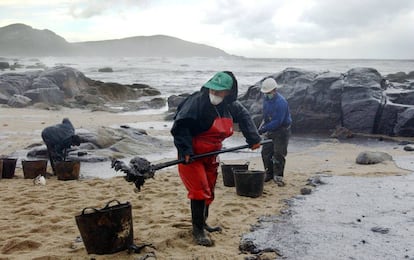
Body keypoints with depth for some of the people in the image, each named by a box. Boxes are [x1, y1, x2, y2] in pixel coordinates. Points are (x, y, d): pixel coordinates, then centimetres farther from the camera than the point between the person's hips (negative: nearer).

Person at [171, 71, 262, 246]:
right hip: (192, 155, -7)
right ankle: (197, 230, 4)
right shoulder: (197, 101, -25)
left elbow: (244, 117, 16)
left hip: (211, 155, 7)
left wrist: (253, 139, 9)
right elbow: (180, 125, -27)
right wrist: (185, 150, -32)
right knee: (199, 191, -9)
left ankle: (202, 223, 34)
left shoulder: (231, 106, -3)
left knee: (209, 191, 16)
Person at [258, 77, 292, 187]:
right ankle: (269, 174, 20)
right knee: (265, 152, 8)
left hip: (282, 130, -8)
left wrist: (263, 129, -27)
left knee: (279, 154, -6)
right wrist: (263, 125, 7)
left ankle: (278, 176, 2)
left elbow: (278, 122, -27)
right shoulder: (266, 99, 3)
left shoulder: (281, 102, -25)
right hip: (270, 130, 8)